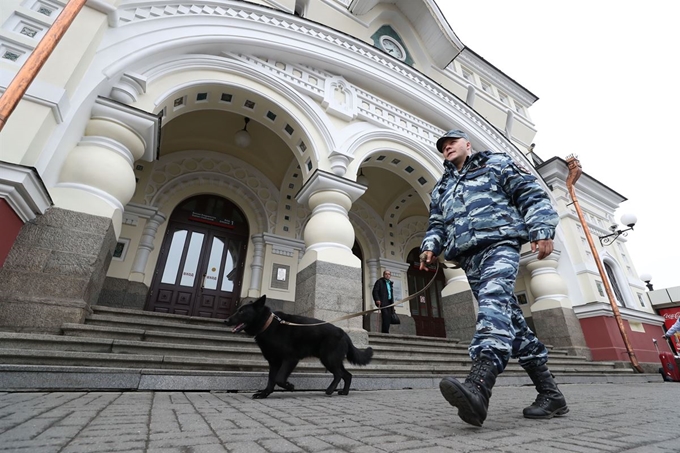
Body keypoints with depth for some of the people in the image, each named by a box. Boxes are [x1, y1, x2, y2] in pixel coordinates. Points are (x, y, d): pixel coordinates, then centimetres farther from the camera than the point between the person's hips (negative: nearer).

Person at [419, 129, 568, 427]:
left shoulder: (496, 163, 16)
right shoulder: (441, 188, 28)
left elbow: (531, 194, 7)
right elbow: (436, 223, 24)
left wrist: (542, 229, -8)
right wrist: (430, 246, 3)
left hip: (498, 243, -5)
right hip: (469, 257, 6)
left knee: (494, 300, -30)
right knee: (510, 319, 4)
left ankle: (478, 386, -48)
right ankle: (550, 393, 12)